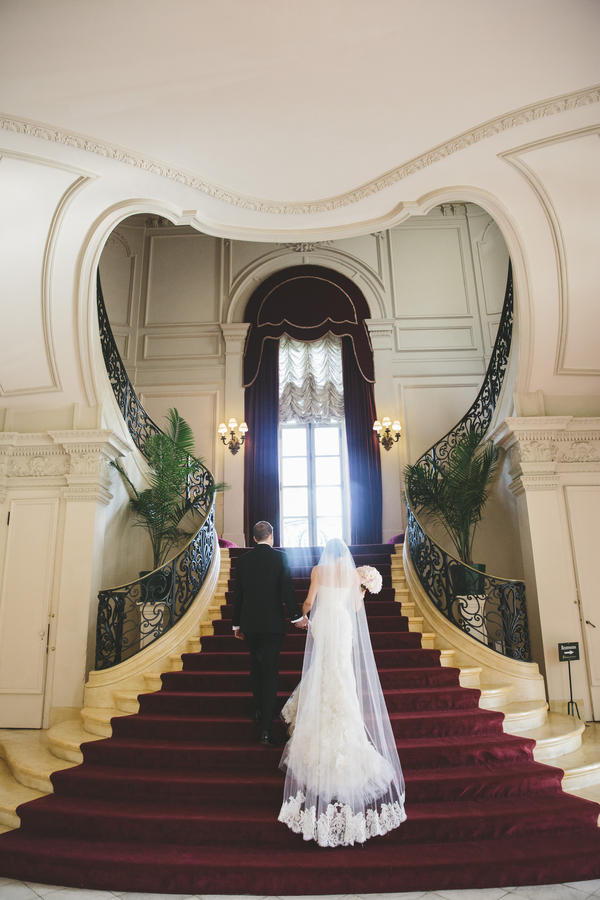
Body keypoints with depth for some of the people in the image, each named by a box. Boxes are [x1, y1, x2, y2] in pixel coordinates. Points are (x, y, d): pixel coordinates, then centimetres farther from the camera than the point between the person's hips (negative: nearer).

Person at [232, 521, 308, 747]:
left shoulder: (242, 560, 2)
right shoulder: (280, 557, -6)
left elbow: (237, 594, 5)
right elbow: (287, 589, -11)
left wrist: (236, 624, 13)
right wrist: (297, 615, -2)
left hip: (249, 623, 3)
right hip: (273, 623, -3)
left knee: (256, 664, 24)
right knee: (270, 672, 0)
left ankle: (259, 711, 33)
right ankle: (266, 728, -3)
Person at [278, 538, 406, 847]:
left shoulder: (318, 570, 0)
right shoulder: (353, 572, 4)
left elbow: (309, 600, -2)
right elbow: (357, 605, 7)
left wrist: (304, 609, 21)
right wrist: (362, 592, 29)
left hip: (321, 624, -1)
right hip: (344, 625, 1)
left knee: (321, 674, 11)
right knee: (343, 676, 6)